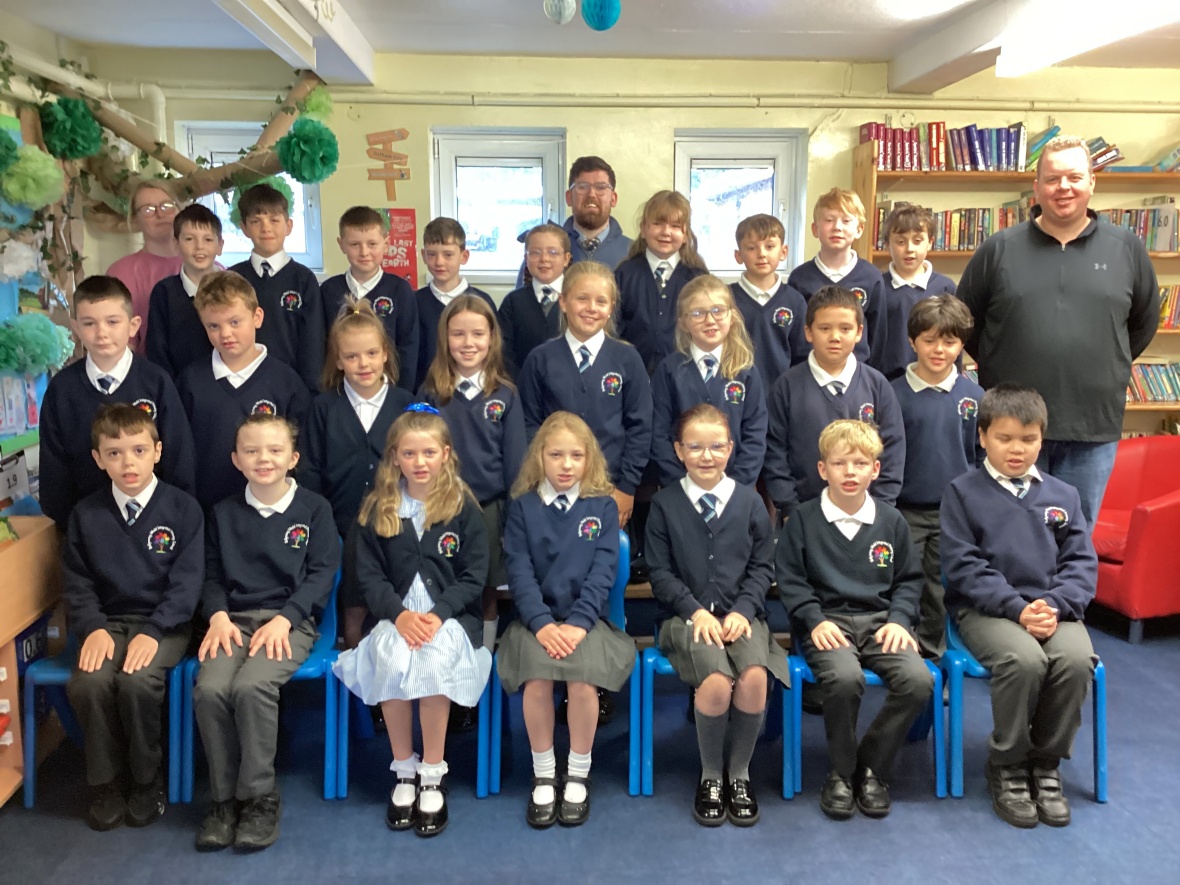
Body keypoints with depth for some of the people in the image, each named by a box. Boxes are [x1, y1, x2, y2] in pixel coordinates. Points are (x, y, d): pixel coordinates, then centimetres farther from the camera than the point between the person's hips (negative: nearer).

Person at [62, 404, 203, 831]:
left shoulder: (182, 508, -4)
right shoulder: (86, 514, 5)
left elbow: (186, 582, -8)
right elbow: (76, 582, 6)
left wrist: (152, 632, -20)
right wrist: (93, 627, -12)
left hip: (163, 623, -3)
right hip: (107, 621, 3)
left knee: (137, 682, -31)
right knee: (87, 684, -27)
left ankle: (146, 780, -5)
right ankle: (106, 782, -2)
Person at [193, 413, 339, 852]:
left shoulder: (314, 508, 4)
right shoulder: (224, 512, 15)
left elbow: (322, 573, -2)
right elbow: (212, 574, 13)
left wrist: (284, 619, -15)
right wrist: (218, 615, -7)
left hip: (290, 621, -3)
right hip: (235, 619, 3)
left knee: (252, 685, -31)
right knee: (209, 688, -26)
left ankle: (260, 798, -13)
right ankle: (225, 797, -7)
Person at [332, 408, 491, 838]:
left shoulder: (463, 507, 1)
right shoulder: (377, 509, 6)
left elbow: (474, 576, 0)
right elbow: (368, 574, 4)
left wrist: (437, 614, -16)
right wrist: (399, 614, -14)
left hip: (450, 616, -1)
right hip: (395, 615, 1)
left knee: (433, 659, -33)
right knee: (391, 659, -31)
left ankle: (433, 774, -15)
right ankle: (404, 770, -11)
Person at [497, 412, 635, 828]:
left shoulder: (603, 505, 5)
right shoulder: (522, 506, 6)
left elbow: (603, 570, -3)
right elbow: (519, 571, -1)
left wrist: (579, 622, -16)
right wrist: (542, 623, -15)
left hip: (586, 617, 0)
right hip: (537, 618, 0)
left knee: (583, 682, -26)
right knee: (537, 681, -27)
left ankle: (578, 774, -3)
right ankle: (543, 775, -5)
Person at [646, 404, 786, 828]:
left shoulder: (749, 501, 8)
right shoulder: (664, 504, 4)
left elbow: (762, 566, 8)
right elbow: (660, 571, 2)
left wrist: (742, 610, -7)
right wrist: (696, 611, -11)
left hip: (741, 614, 2)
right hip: (687, 616, -2)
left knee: (754, 677, -28)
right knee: (716, 682, -29)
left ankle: (739, 772, -3)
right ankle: (711, 776, -3)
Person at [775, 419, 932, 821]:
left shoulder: (891, 520, 12)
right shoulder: (803, 519, 4)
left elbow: (909, 579, 15)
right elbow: (789, 578, 3)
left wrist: (899, 619, -1)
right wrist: (814, 620, -10)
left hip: (880, 619, 3)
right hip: (828, 622, -3)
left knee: (918, 680, -25)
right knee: (844, 678, -34)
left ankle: (872, 768, -2)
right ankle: (841, 773, -7)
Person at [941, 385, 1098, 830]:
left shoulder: (1063, 495, 13)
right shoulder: (963, 492, 3)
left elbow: (1082, 562, 7)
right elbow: (963, 565, -5)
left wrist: (1054, 605, -13)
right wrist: (1018, 609, -16)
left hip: (1053, 607, 3)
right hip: (987, 608, -3)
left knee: (1077, 659, -28)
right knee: (1024, 659, -32)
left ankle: (1047, 764, -3)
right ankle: (1006, 766, -7)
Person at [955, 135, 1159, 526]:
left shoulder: (1127, 248, 4)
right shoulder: (998, 249, 1)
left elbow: (1145, 322, 16)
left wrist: (1107, 368, 12)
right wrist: (1000, 368, 8)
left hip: (1094, 427, 1)